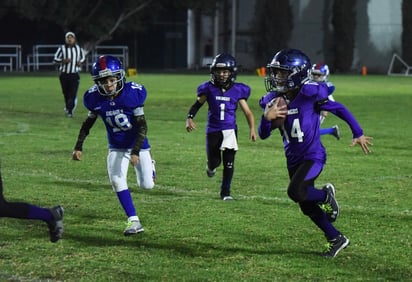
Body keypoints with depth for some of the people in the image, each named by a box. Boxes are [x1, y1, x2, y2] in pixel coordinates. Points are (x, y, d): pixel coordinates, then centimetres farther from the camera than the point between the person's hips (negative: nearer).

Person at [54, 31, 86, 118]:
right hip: (64, 74, 0)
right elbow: (56, 59, -1)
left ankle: (70, 111, -7)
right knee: (66, 93, 8)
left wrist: (80, 62, -1)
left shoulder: (78, 48, 3)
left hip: (74, 75, 0)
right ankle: (67, 106, 35)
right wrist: (63, 61, -18)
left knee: (73, 93, -11)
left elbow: (83, 56, 20)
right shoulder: (62, 48, -5)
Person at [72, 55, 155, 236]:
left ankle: (149, 166, 34)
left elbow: (142, 126, -21)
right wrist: (78, 146, 0)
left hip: (137, 145, -2)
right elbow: (88, 123, 3)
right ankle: (133, 221, -5)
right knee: (117, 181, -16)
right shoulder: (95, 98, -15)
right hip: (116, 147, 2)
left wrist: (136, 152, -29)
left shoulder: (132, 93, -26)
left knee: (146, 185, -3)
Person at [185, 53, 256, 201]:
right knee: (214, 161, 3)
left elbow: (247, 111, 2)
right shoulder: (209, 88, -3)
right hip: (213, 130, 0)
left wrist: (252, 128, -10)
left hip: (230, 130, 0)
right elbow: (197, 104, 5)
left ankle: (225, 192, 15)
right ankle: (211, 166, 41)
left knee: (229, 163, 0)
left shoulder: (238, 90, -2)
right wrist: (189, 119, -11)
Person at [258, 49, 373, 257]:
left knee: (296, 192, -26)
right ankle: (337, 239, 28)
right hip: (293, 160, 6)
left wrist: (358, 134, -2)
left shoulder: (310, 94, -18)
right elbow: (263, 135, 0)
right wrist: (267, 118, -21)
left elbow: (339, 110, -6)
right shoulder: (273, 100, -2)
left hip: (313, 156, -6)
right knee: (307, 206, 11)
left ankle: (326, 194, 5)